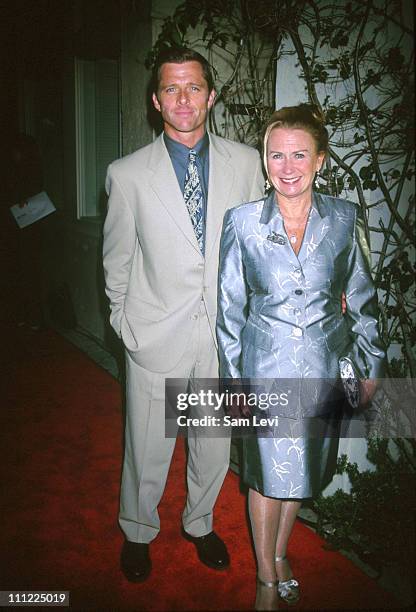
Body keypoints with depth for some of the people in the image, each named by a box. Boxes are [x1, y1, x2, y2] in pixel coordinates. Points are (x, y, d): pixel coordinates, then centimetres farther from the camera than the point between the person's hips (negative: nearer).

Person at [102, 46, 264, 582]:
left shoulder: (246, 162, 0)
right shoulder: (127, 174, -5)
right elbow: (117, 260, 4)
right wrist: (126, 320, 9)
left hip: (224, 332, 2)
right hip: (157, 334, -2)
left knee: (215, 443, 17)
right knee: (147, 447, 13)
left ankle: (199, 523, 45)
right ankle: (138, 532, 41)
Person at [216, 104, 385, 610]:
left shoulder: (344, 218, -6)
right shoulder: (242, 221, -10)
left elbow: (361, 297, 4)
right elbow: (230, 307, -3)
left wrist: (370, 365, 8)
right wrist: (232, 377, -2)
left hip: (324, 366, 2)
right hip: (265, 365, -2)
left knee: (304, 468, 17)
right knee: (269, 471, 9)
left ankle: (280, 551, 45)